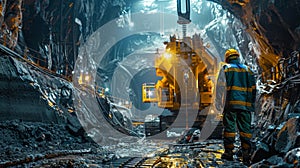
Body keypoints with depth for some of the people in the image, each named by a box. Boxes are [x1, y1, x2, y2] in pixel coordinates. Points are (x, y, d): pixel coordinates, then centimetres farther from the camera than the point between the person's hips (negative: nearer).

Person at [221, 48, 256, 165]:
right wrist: (251, 104, 15)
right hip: (245, 103, 3)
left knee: (229, 127, 2)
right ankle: (246, 153, 1)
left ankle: (229, 152, 3)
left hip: (231, 103, -3)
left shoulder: (226, 68, 3)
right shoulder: (247, 69, 15)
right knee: (245, 128, 5)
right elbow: (253, 89, 12)